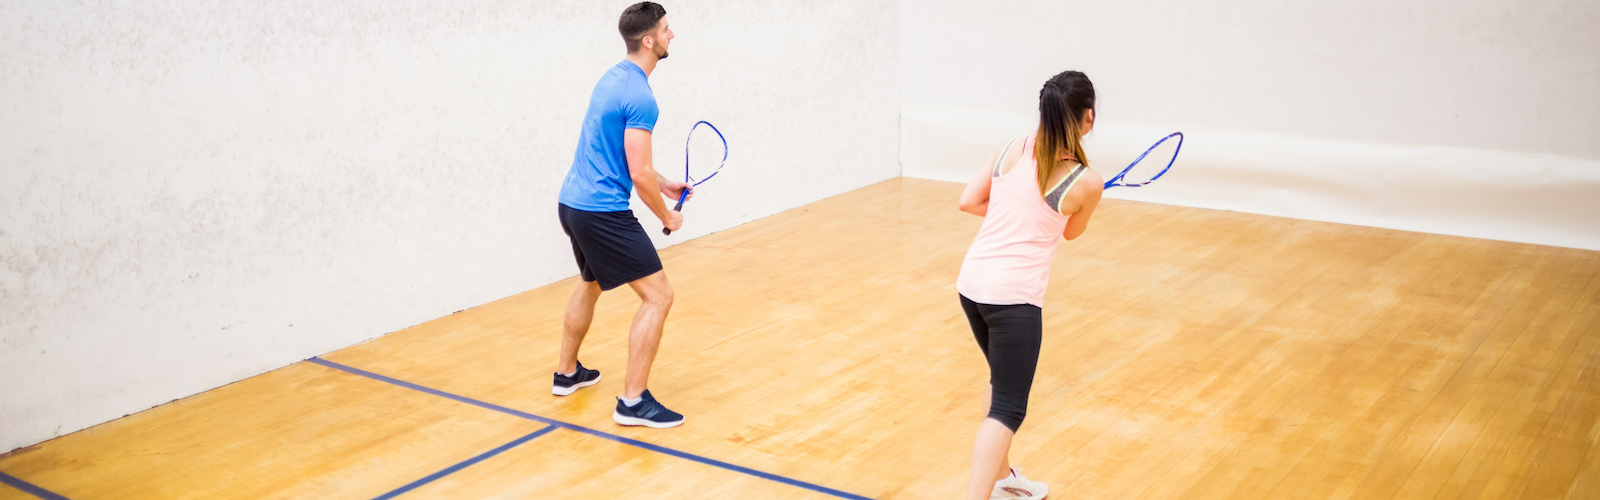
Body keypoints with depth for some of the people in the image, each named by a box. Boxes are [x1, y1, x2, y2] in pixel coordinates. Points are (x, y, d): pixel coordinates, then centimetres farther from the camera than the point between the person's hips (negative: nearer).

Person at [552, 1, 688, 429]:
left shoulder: (614, 77, 11)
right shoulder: (639, 97, -19)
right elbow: (639, 174, -20)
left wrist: (665, 185, 20)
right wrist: (667, 217, -4)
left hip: (573, 202, 10)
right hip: (603, 212, -10)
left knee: (591, 285, 31)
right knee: (658, 296, -6)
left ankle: (567, 373, 44)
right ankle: (633, 400, -5)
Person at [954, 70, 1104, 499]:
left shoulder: (1012, 149, 2)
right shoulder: (1087, 183, -9)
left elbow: (968, 201, 7)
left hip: (971, 282, 7)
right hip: (1014, 297, -7)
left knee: (1002, 382, 27)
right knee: (1007, 411, -2)